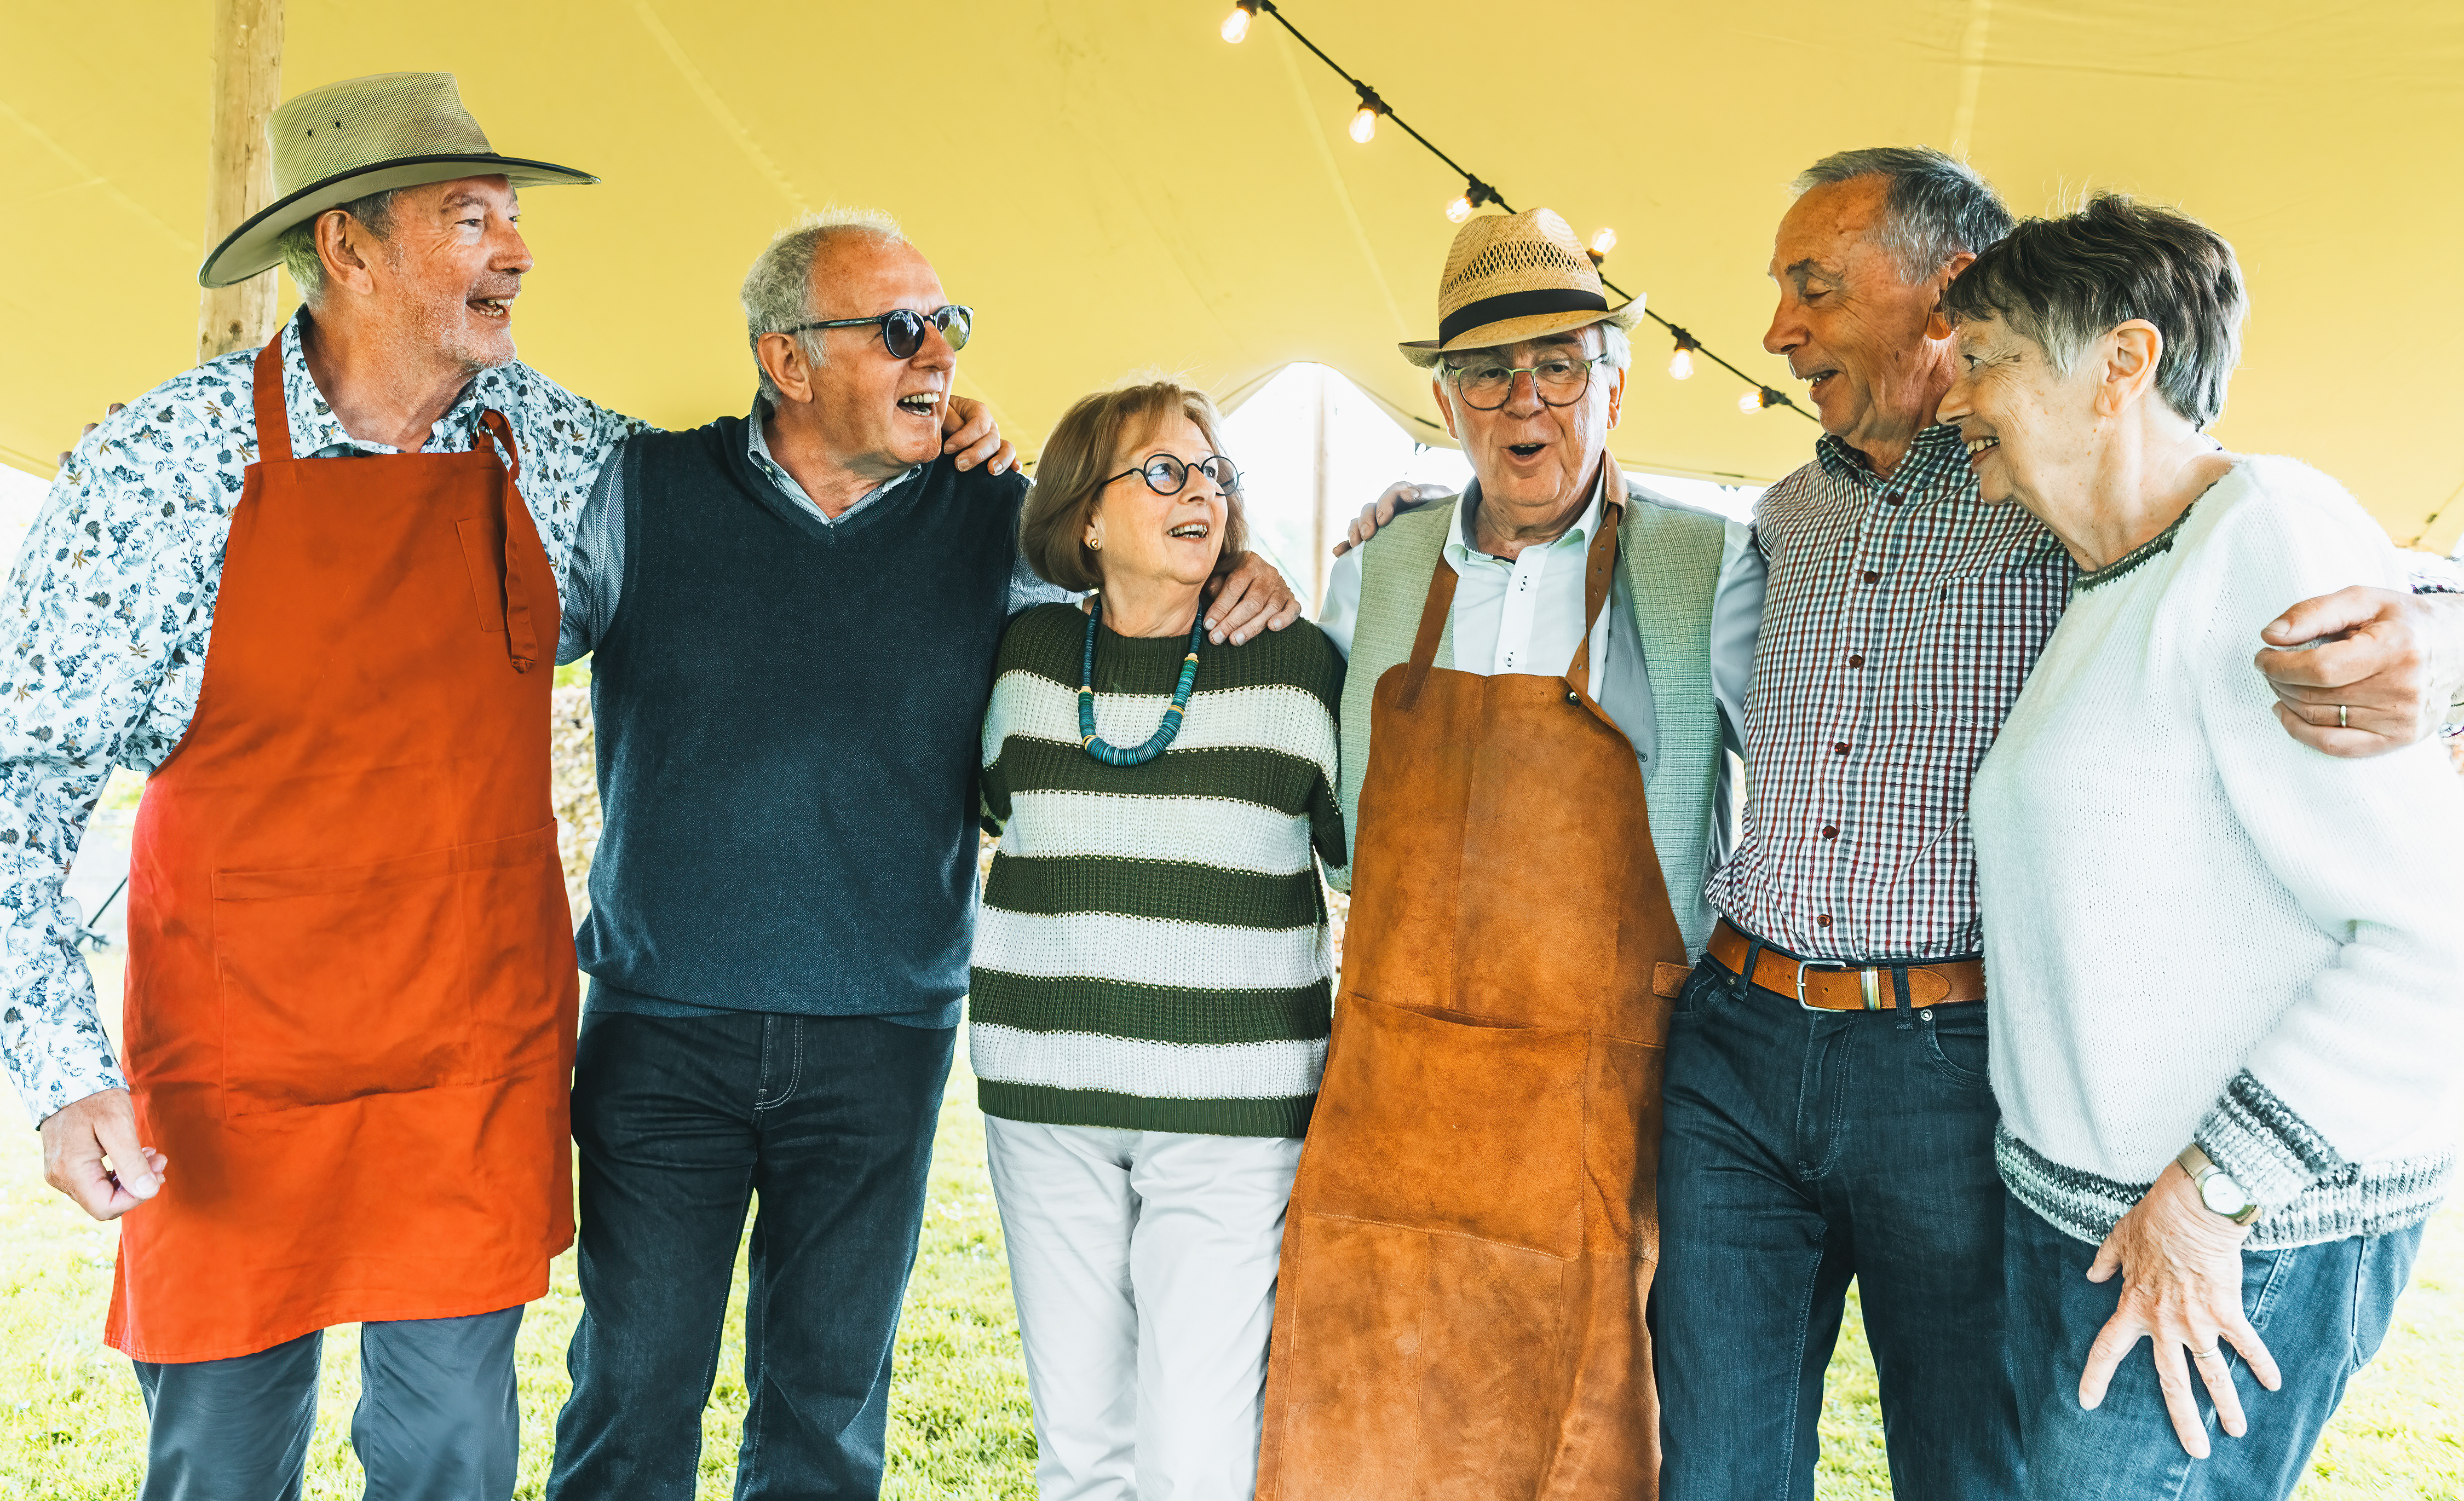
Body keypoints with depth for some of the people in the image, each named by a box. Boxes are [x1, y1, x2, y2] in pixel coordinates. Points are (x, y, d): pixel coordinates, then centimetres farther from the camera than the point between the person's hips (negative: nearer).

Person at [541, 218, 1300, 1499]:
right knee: (632, 1394, 7)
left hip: (881, 1044, 1)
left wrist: (1243, 570, -7)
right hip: (660, 1026, -1)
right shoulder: (642, 494, -1)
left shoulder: (997, 523, 2)